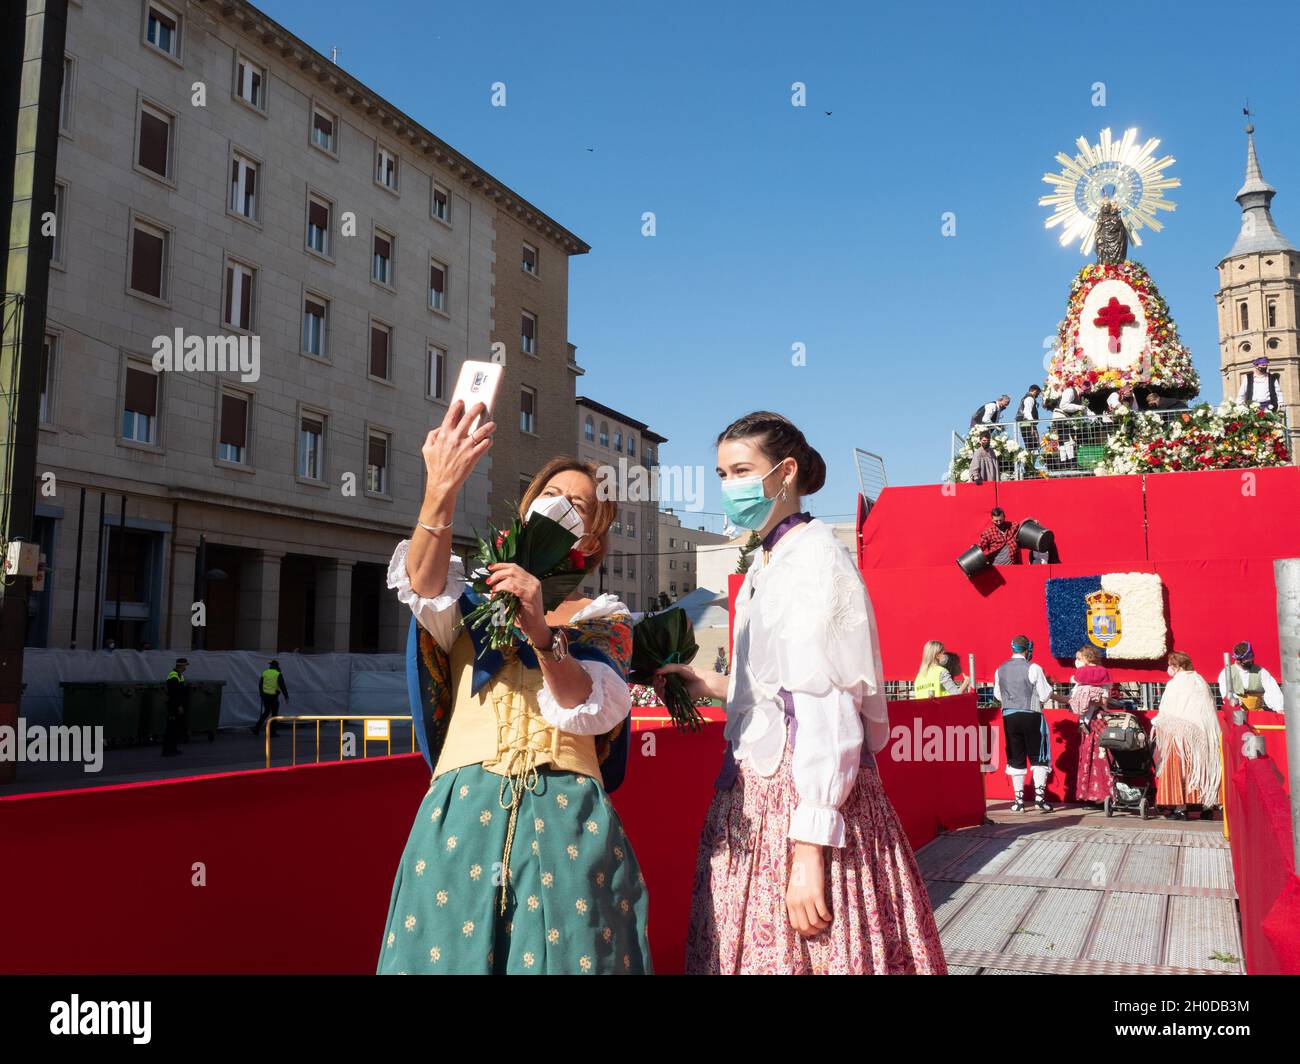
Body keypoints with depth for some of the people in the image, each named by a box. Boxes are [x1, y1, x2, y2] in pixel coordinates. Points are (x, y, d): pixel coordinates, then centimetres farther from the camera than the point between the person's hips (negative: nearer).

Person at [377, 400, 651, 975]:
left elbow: (592, 710, -8)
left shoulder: (604, 619, 9)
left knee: (562, 950, 0)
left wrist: (540, 630, -24)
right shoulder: (474, 596, 10)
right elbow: (425, 587, -14)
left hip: (566, 819, 0)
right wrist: (440, 492, -32)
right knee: (450, 948, 1)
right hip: (465, 811, 1)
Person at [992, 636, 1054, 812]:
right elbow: (1045, 695, -8)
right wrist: (1049, 685, 13)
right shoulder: (1033, 668, -10)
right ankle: (1039, 796, 2)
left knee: (1015, 759, 9)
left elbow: (997, 695, 13)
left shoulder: (1000, 670, 4)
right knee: (1038, 757, 7)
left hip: (1009, 716, 4)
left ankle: (1018, 800, 9)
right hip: (1031, 715, -4)